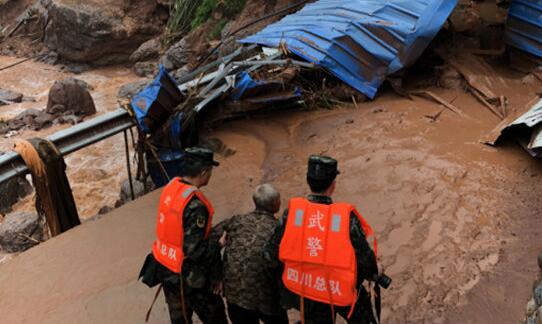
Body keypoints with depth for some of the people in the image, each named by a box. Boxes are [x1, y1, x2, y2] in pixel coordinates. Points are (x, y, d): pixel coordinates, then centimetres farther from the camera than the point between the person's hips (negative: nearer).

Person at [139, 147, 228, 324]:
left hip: (163, 266, 8)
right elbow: (194, 251, -28)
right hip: (185, 276, -7)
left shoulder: (171, 186, -4)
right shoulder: (195, 206, -29)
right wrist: (219, 245, -14)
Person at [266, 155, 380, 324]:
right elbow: (365, 257, -16)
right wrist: (370, 275, 7)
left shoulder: (292, 212, -16)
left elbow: (272, 255, -11)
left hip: (305, 291, 3)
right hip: (344, 291, -2)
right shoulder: (346, 216, -23)